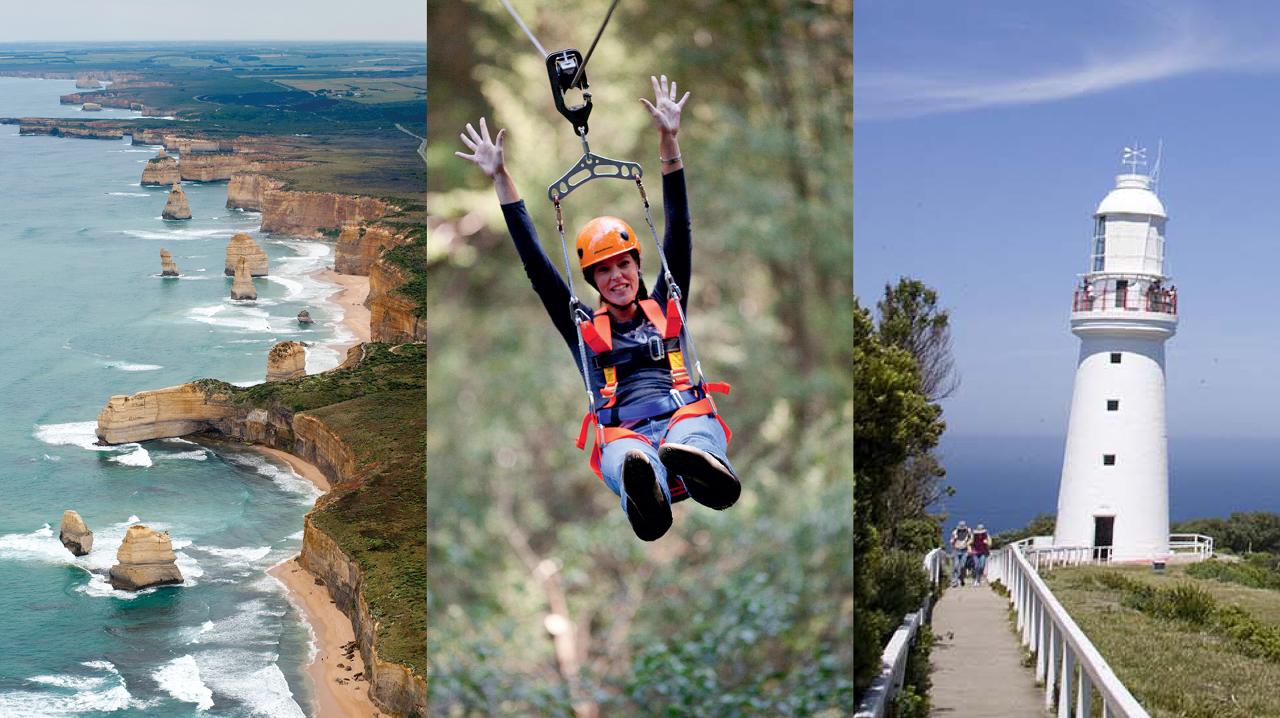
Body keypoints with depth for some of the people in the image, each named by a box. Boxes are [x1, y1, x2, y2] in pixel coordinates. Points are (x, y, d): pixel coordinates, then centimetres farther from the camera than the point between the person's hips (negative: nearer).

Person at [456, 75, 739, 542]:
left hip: (686, 414, 2)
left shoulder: (665, 308, 28)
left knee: (693, 438, -39)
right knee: (625, 454, -41)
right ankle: (647, 497, -74)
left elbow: (679, 233, 24)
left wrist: (669, 142, 20)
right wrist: (501, 179, 26)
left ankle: (703, 467, -73)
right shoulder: (583, 330, 27)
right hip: (624, 432, -1)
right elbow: (534, 263, 26)